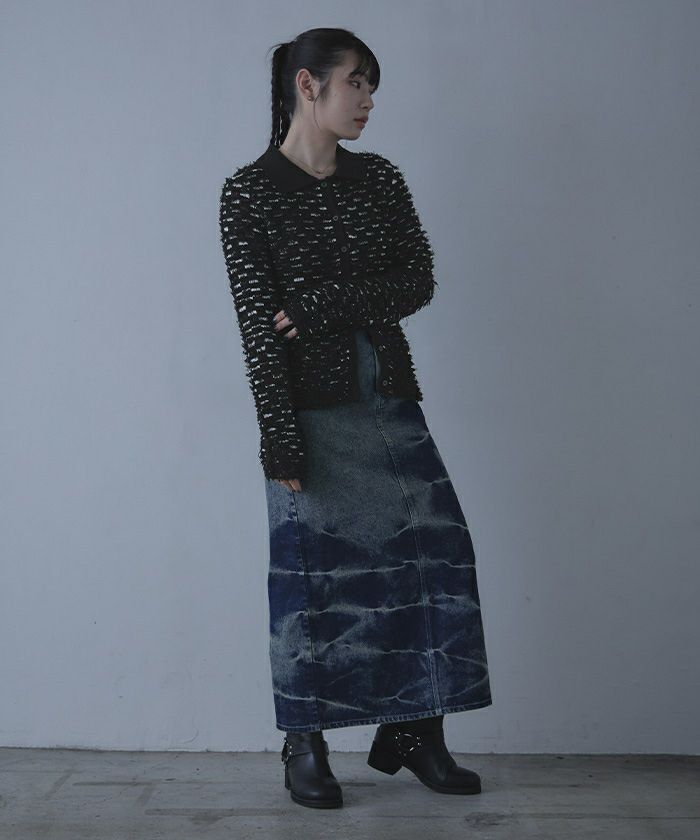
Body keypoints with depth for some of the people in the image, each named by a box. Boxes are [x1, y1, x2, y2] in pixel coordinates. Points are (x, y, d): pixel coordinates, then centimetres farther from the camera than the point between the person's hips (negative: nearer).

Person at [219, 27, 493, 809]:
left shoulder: (380, 178, 9)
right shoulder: (250, 193, -5)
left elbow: (419, 282, 0)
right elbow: (257, 324, -11)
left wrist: (319, 308, -14)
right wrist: (281, 442, -15)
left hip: (389, 399, 5)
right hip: (313, 410, -5)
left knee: (432, 549, 2)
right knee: (311, 571, 2)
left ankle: (413, 731, 15)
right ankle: (305, 747, 17)